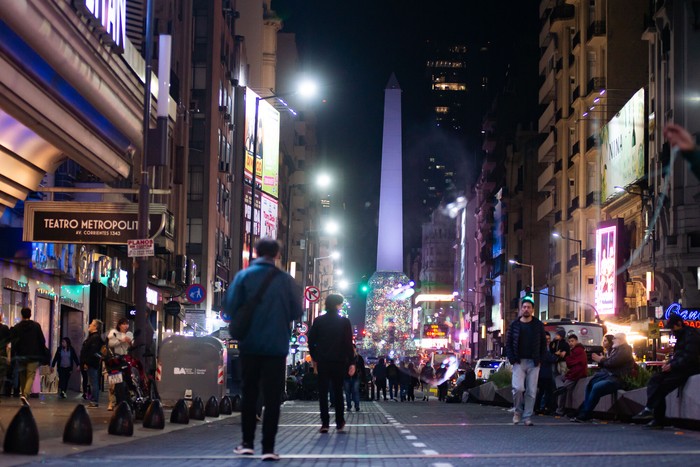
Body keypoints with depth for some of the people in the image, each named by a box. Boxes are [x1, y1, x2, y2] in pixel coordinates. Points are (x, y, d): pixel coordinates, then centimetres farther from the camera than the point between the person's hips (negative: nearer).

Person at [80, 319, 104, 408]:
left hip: (92, 363, -11)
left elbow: (92, 351, -22)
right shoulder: (92, 336, 18)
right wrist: (84, 362, 16)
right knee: (94, 383, 11)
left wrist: (86, 363, -21)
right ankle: (94, 401, 15)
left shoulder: (95, 337, -15)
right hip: (91, 363, 11)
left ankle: (94, 401, -7)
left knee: (93, 383, -8)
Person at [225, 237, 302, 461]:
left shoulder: (244, 276, -3)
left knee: (249, 394, 14)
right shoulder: (286, 280, -2)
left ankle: (247, 443, 15)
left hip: (250, 345, 1)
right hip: (276, 346, -1)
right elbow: (297, 312, 3)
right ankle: (268, 447, -2)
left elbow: (230, 307, -9)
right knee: (272, 397, 2)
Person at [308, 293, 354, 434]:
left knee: (323, 392, 2)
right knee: (338, 391, 8)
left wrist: (315, 357, 12)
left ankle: (325, 423, -5)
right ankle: (340, 423, 7)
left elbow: (311, 341, 1)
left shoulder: (318, 321, 2)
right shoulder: (344, 322, -3)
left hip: (322, 361, 1)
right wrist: (351, 362, -3)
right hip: (339, 361, -1)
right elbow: (349, 343, -6)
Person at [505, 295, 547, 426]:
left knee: (531, 391, 0)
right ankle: (518, 411, 6)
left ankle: (527, 417, 6)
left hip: (533, 363, 1)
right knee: (518, 388, -17)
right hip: (518, 362, -1)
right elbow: (508, 343, 7)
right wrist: (512, 359, -5)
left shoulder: (538, 325, 7)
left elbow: (543, 344, 9)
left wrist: (540, 359, -2)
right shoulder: (514, 325, 6)